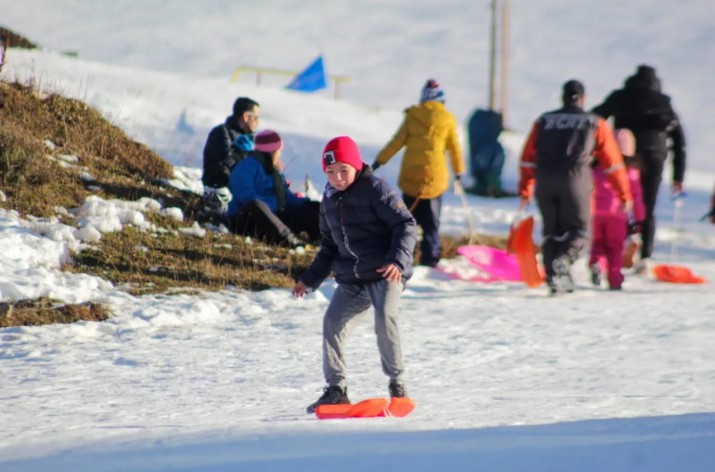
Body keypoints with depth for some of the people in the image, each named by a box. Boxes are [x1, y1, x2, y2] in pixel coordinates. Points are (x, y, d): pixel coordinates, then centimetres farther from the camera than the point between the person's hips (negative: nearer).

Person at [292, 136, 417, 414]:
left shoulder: (376, 189, -8)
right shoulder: (329, 200, 14)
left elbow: (406, 225, -11)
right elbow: (329, 247, 25)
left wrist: (398, 260, -25)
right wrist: (310, 280, 19)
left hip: (386, 274, -7)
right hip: (351, 280, 7)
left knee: (385, 318, -26)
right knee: (332, 323, -7)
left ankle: (397, 382, -12)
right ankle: (336, 389, 2)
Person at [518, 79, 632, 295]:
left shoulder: (544, 121, 19)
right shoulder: (595, 123, 15)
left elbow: (528, 157, 15)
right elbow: (612, 162, 15)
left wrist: (524, 190, 19)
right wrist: (624, 194, 21)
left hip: (544, 181, 2)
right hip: (575, 180, -2)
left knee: (552, 231, 13)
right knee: (579, 230, 5)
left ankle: (553, 276, 0)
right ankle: (563, 261, -23)